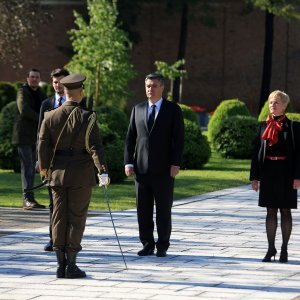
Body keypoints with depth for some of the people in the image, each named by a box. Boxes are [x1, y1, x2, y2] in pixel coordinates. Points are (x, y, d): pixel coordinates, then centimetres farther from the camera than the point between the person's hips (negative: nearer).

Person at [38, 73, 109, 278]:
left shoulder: (50, 117, -1)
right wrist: (103, 171, -16)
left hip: (57, 173, 3)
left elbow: (43, 146, 3)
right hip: (81, 175, -3)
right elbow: (94, 146, -16)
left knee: (59, 217, 8)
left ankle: (61, 265, 9)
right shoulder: (87, 117, -10)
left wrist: (44, 168, 17)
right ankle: (71, 266, 2)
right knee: (76, 218, 2)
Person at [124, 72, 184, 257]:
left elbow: (178, 138, -3)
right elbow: (130, 138, 11)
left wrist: (176, 164, -12)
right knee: (143, 209, 4)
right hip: (142, 168, 3)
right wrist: (128, 162, 1)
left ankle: (162, 247, 8)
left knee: (164, 209, 1)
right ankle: (147, 245, 11)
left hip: (164, 168, -3)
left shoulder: (173, 110, 2)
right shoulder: (138, 109, 12)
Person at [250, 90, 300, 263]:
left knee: (285, 210, 3)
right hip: (268, 172, 3)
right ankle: (271, 248, 13)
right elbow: (256, 152, 8)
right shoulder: (263, 127, 8)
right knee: (271, 211, 6)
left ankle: (284, 249, 11)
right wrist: (254, 176, 2)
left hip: (285, 173, -3)